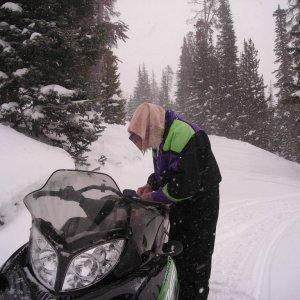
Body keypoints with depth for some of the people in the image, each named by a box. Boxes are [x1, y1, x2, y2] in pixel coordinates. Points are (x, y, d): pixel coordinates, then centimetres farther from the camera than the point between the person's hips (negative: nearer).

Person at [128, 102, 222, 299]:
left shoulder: (183, 134, -27)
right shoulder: (162, 137, 5)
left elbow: (186, 184, -31)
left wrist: (155, 197, -20)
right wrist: (150, 185, 0)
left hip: (200, 203, -10)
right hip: (180, 204, 10)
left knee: (195, 256, 0)